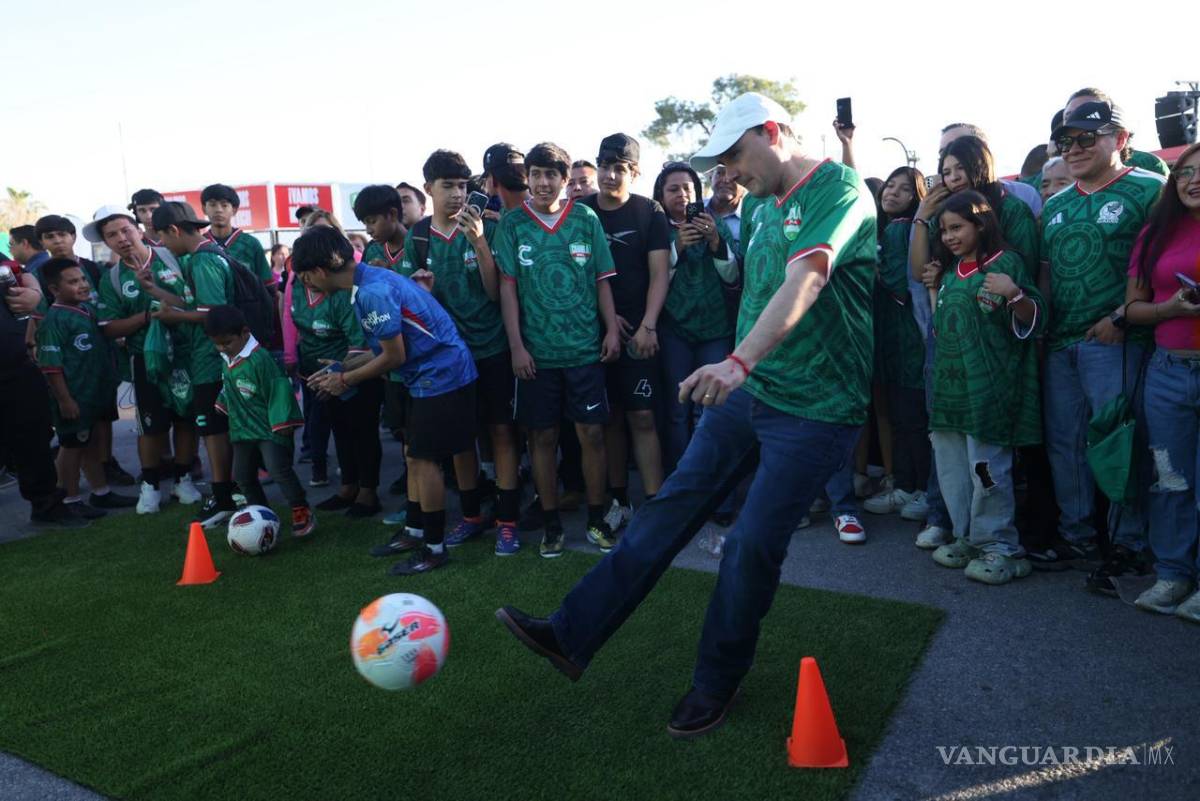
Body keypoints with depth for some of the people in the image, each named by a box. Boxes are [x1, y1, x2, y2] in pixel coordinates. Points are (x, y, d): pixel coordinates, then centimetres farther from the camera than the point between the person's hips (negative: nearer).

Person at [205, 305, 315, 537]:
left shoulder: (259, 359, -22)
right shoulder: (226, 361, 5)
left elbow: (278, 390, -22)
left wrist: (281, 421, -21)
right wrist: (222, 406, 27)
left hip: (270, 428, -9)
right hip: (243, 429, 9)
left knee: (278, 469, -22)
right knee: (243, 475, 12)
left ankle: (302, 512, -7)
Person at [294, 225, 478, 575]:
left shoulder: (373, 292, -22)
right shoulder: (369, 281, 9)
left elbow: (394, 356, -18)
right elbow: (383, 349, 13)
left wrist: (346, 380, -7)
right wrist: (341, 369, 12)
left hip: (440, 374, -10)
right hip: (428, 374, 10)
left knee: (423, 459, -4)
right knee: (414, 455, 15)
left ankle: (434, 547, 7)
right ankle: (416, 531, 28)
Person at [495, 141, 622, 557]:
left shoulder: (586, 219, 3)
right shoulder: (512, 223, 2)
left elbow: (602, 279, 7)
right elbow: (507, 286, -1)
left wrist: (612, 329, 0)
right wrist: (516, 345, -6)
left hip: (585, 347, 0)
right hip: (536, 351, 0)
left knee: (592, 433, 3)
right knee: (542, 437, 7)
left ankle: (596, 519, 19)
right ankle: (551, 524, 21)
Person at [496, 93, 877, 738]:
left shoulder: (840, 190, -14)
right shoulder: (768, 205, 13)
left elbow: (805, 283, -31)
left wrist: (740, 362, -44)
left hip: (813, 410, -7)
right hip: (748, 389, 8)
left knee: (753, 546, -4)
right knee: (672, 505, 3)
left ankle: (715, 686, 18)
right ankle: (573, 636, 7)